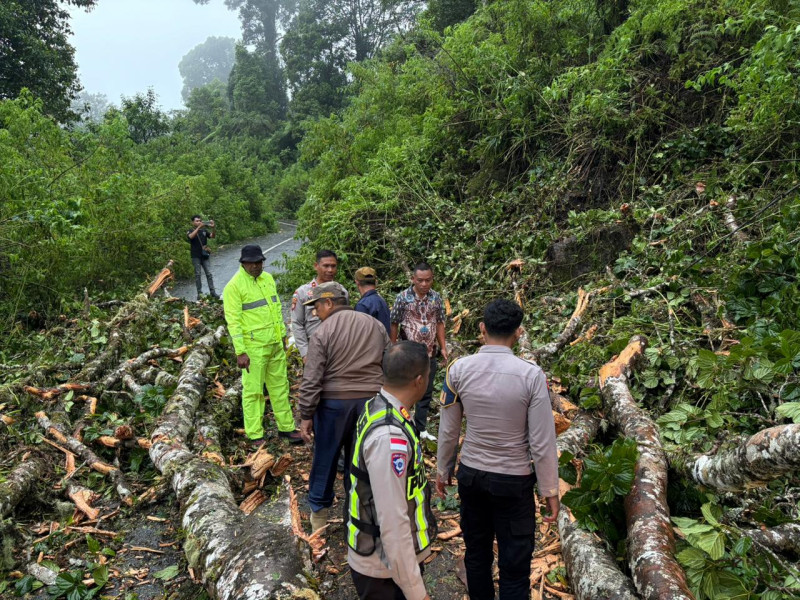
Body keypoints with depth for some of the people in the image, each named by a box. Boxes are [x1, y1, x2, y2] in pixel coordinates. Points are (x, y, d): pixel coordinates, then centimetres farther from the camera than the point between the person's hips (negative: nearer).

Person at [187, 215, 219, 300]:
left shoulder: (204, 231, 9)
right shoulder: (190, 231, 1)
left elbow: (213, 236, -5)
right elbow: (191, 236, -22)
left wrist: (213, 228, -23)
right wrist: (198, 227, -30)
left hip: (205, 255, 2)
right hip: (196, 256, -2)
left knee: (209, 273, -1)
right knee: (197, 274, 2)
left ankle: (212, 292, 0)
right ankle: (199, 293, 5)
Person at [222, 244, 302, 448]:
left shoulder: (268, 278, 10)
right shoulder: (234, 285, -12)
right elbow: (233, 321, -15)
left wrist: (283, 335, 16)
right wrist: (240, 352, -18)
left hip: (276, 344, 7)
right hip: (253, 347, -7)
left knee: (280, 386, 15)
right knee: (252, 391, 2)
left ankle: (286, 427, 27)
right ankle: (255, 435, 13)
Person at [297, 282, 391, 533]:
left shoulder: (322, 333, -10)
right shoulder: (376, 326, 5)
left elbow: (311, 380, -12)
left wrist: (306, 416, -5)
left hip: (334, 402, -3)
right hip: (372, 402, 4)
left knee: (325, 459, 13)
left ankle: (319, 511, 27)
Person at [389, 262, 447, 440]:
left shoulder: (436, 298, 2)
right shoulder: (403, 297, -9)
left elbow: (439, 323, 9)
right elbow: (394, 324, -4)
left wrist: (443, 347, 4)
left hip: (429, 353, 4)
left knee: (426, 392, 12)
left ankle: (421, 428, 26)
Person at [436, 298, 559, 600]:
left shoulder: (459, 369, -10)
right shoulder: (530, 374, -18)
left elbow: (448, 430, -1)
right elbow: (542, 442, -13)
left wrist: (443, 470, 14)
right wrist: (550, 490, 0)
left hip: (470, 474, 3)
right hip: (514, 480, -3)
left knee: (476, 551, 21)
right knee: (514, 564, 12)